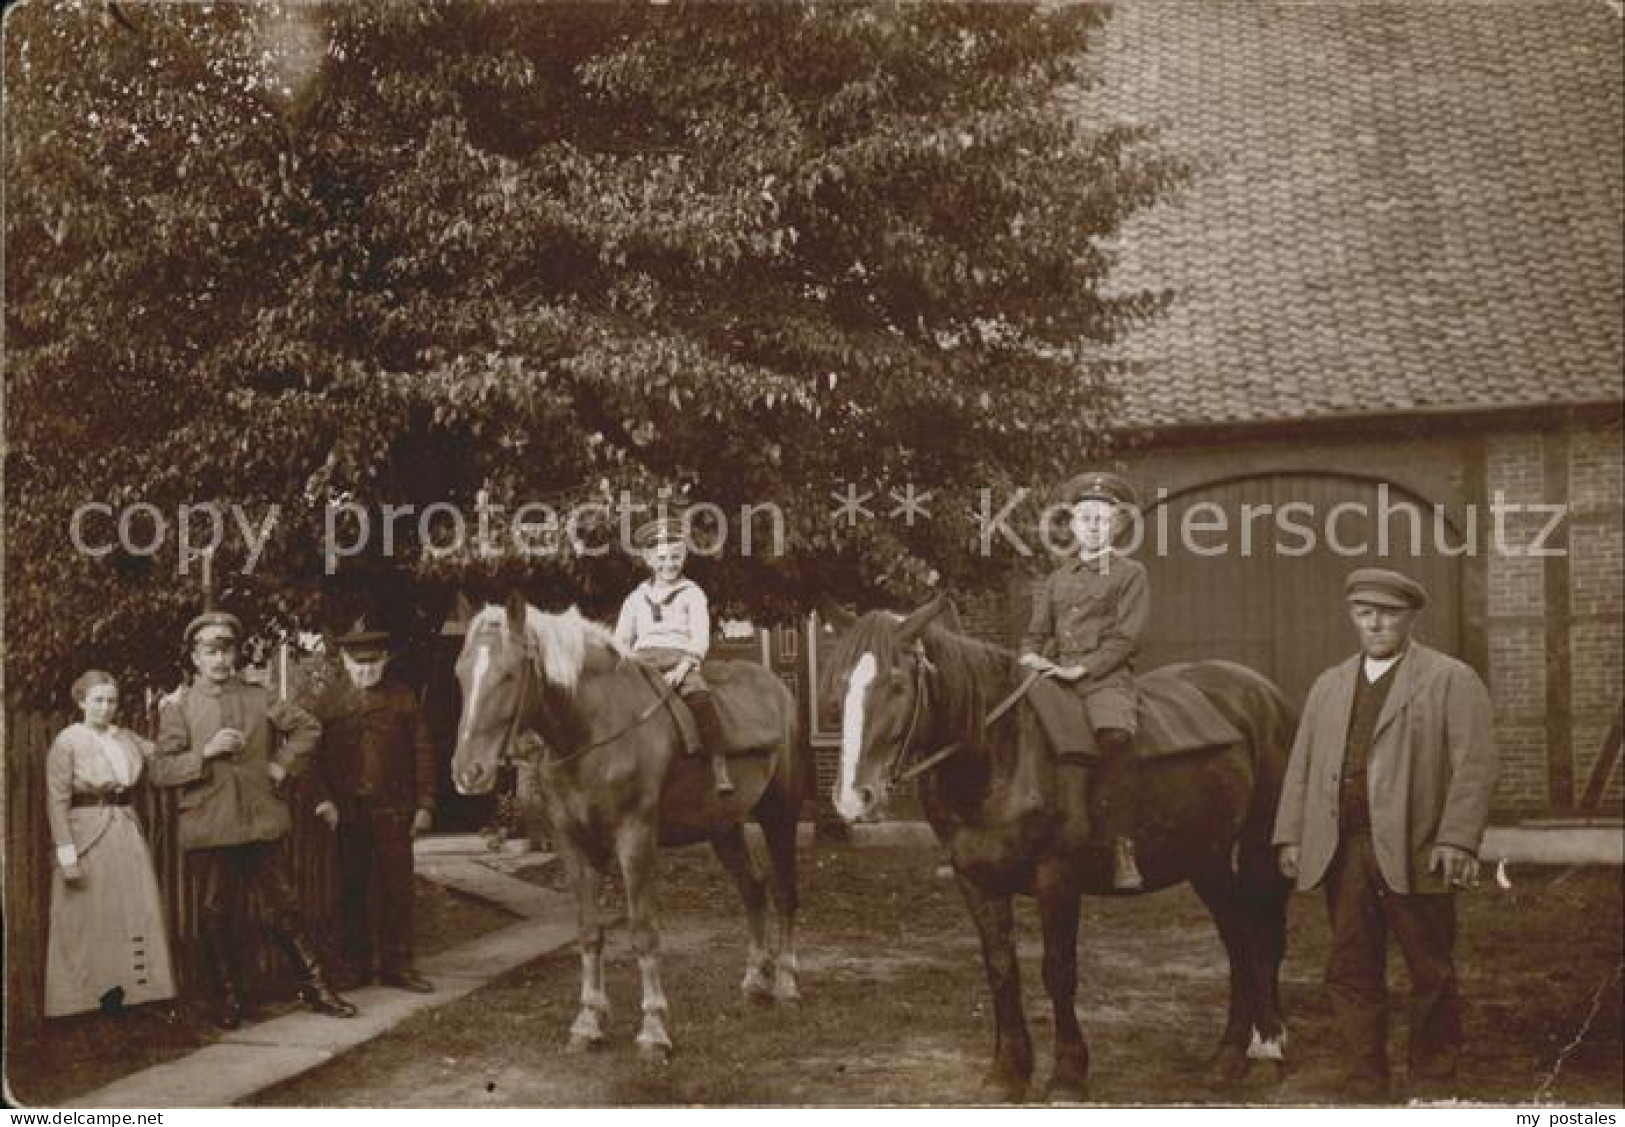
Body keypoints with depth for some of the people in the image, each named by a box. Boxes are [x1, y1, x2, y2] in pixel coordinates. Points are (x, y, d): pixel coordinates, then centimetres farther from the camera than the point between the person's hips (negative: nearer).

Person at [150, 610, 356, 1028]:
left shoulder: (258, 698, 8)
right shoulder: (178, 707, 1)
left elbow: (307, 726, 16)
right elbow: (161, 771, -4)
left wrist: (283, 763, 4)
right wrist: (205, 752, -17)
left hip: (261, 821, 2)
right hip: (209, 827, -1)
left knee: (283, 907, 5)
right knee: (217, 914, 7)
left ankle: (314, 987, 12)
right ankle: (228, 998, 18)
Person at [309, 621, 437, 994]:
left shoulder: (403, 698, 5)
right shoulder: (328, 699, 4)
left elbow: (422, 752, 5)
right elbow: (314, 753, 1)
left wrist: (424, 805, 0)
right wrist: (322, 799, -11)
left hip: (394, 809, 0)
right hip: (346, 809, 0)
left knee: (397, 887, 3)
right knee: (351, 889, 7)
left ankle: (396, 964, 12)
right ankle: (354, 964, 17)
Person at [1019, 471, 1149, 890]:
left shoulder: (1130, 574, 8)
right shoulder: (1056, 580, 24)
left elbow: (1124, 638, -2)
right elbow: (1037, 631, 21)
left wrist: (1079, 669, -13)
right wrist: (1031, 658, -3)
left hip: (1106, 678, -5)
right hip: (1053, 678, 5)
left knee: (1115, 736, -33)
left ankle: (1122, 849, -35)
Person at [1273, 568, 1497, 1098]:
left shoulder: (1452, 680, 1)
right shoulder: (1328, 685, 17)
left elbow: (1474, 767, -7)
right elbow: (1301, 766, 15)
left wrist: (1457, 840, -15)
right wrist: (1290, 835, 7)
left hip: (1415, 851, -4)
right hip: (1342, 851, 4)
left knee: (1431, 973, 7)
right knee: (1351, 972, 6)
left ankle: (1433, 1081, 21)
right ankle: (1364, 1084, 14)